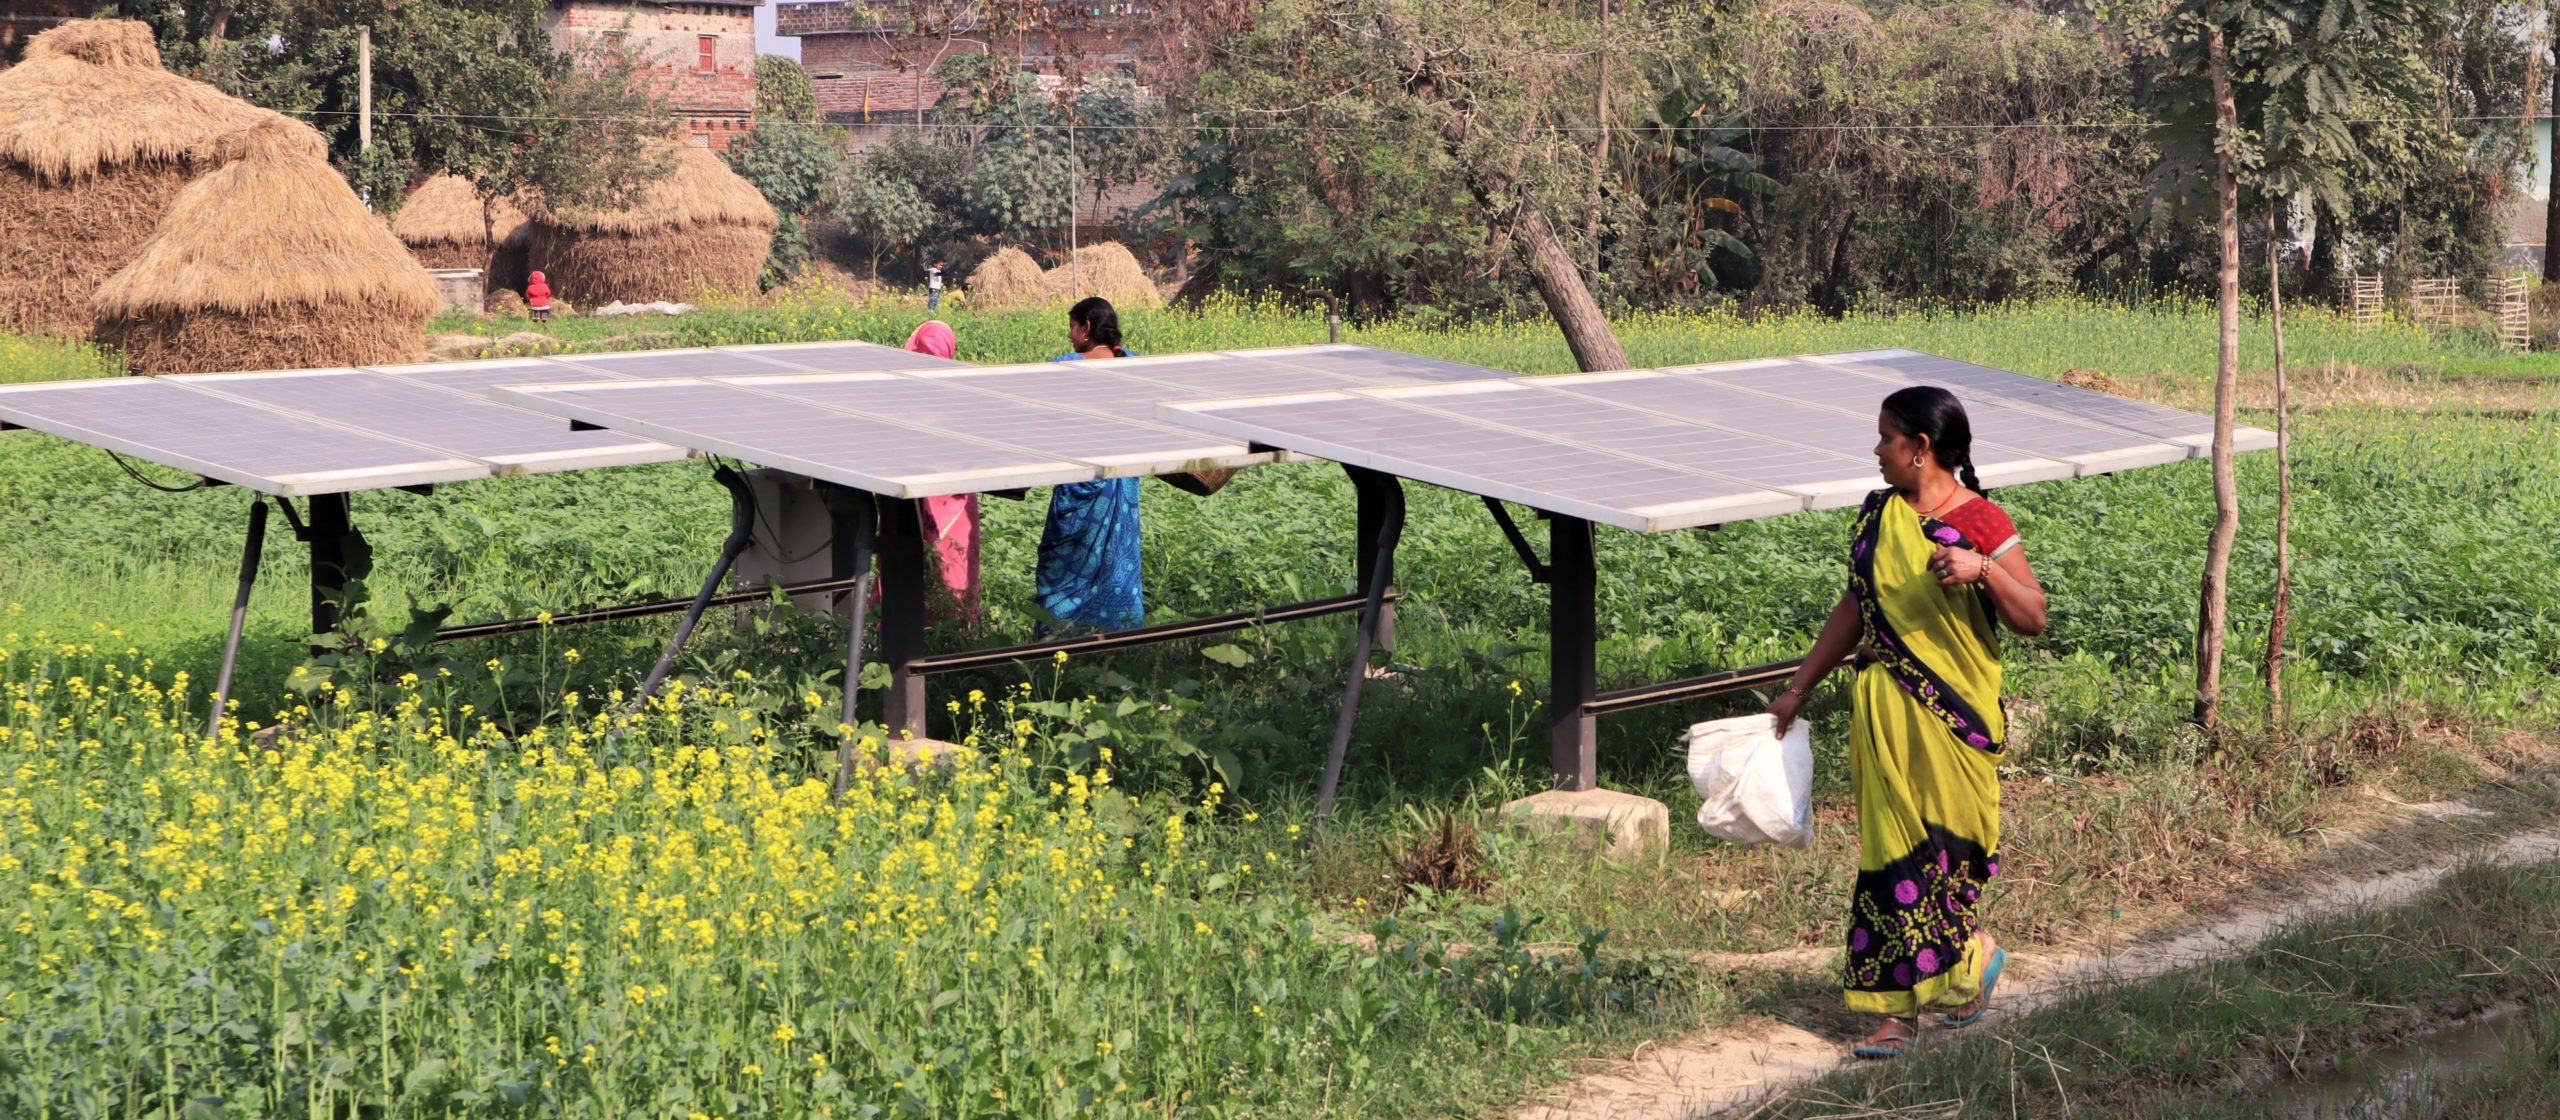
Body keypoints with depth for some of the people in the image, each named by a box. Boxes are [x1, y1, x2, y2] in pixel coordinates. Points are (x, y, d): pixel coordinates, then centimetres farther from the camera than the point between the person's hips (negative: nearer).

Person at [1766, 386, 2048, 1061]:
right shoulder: (1878, 516, 9)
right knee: (1891, 849, 4)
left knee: (1948, 844, 1)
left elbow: (2033, 619, -10)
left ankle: (1975, 955, 28)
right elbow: (1856, 607, 18)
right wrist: (1799, 688, 19)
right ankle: (1899, 1010, 11)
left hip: (1953, 718, -5)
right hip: (1881, 710, 5)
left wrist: (1983, 570, -27)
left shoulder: (1980, 523, -9)